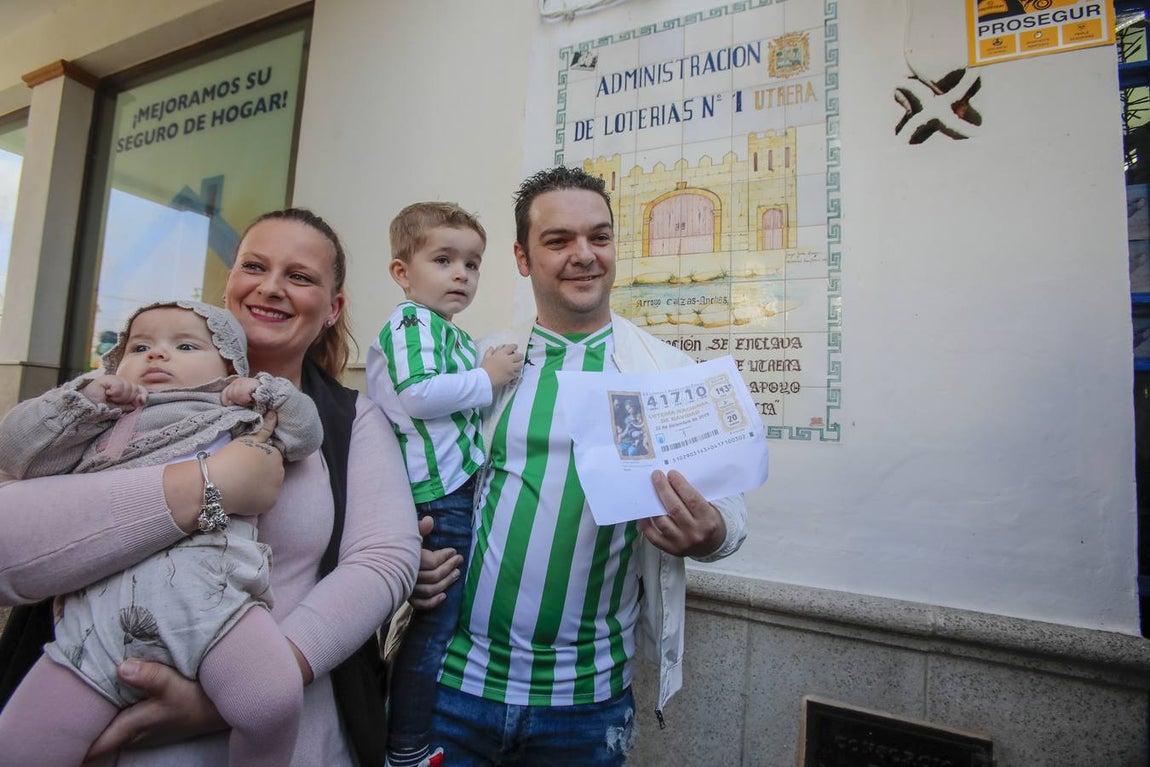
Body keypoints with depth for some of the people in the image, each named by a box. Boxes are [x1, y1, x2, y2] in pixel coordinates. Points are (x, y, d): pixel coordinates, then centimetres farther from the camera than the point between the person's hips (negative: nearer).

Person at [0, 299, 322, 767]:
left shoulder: (233, 419, 23)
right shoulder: (94, 428, 27)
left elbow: (305, 434, 21)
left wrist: (265, 391, 11)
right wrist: (86, 396, 10)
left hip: (211, 600, -2)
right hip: (98, 617, 3)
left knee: (274, 702, -24)